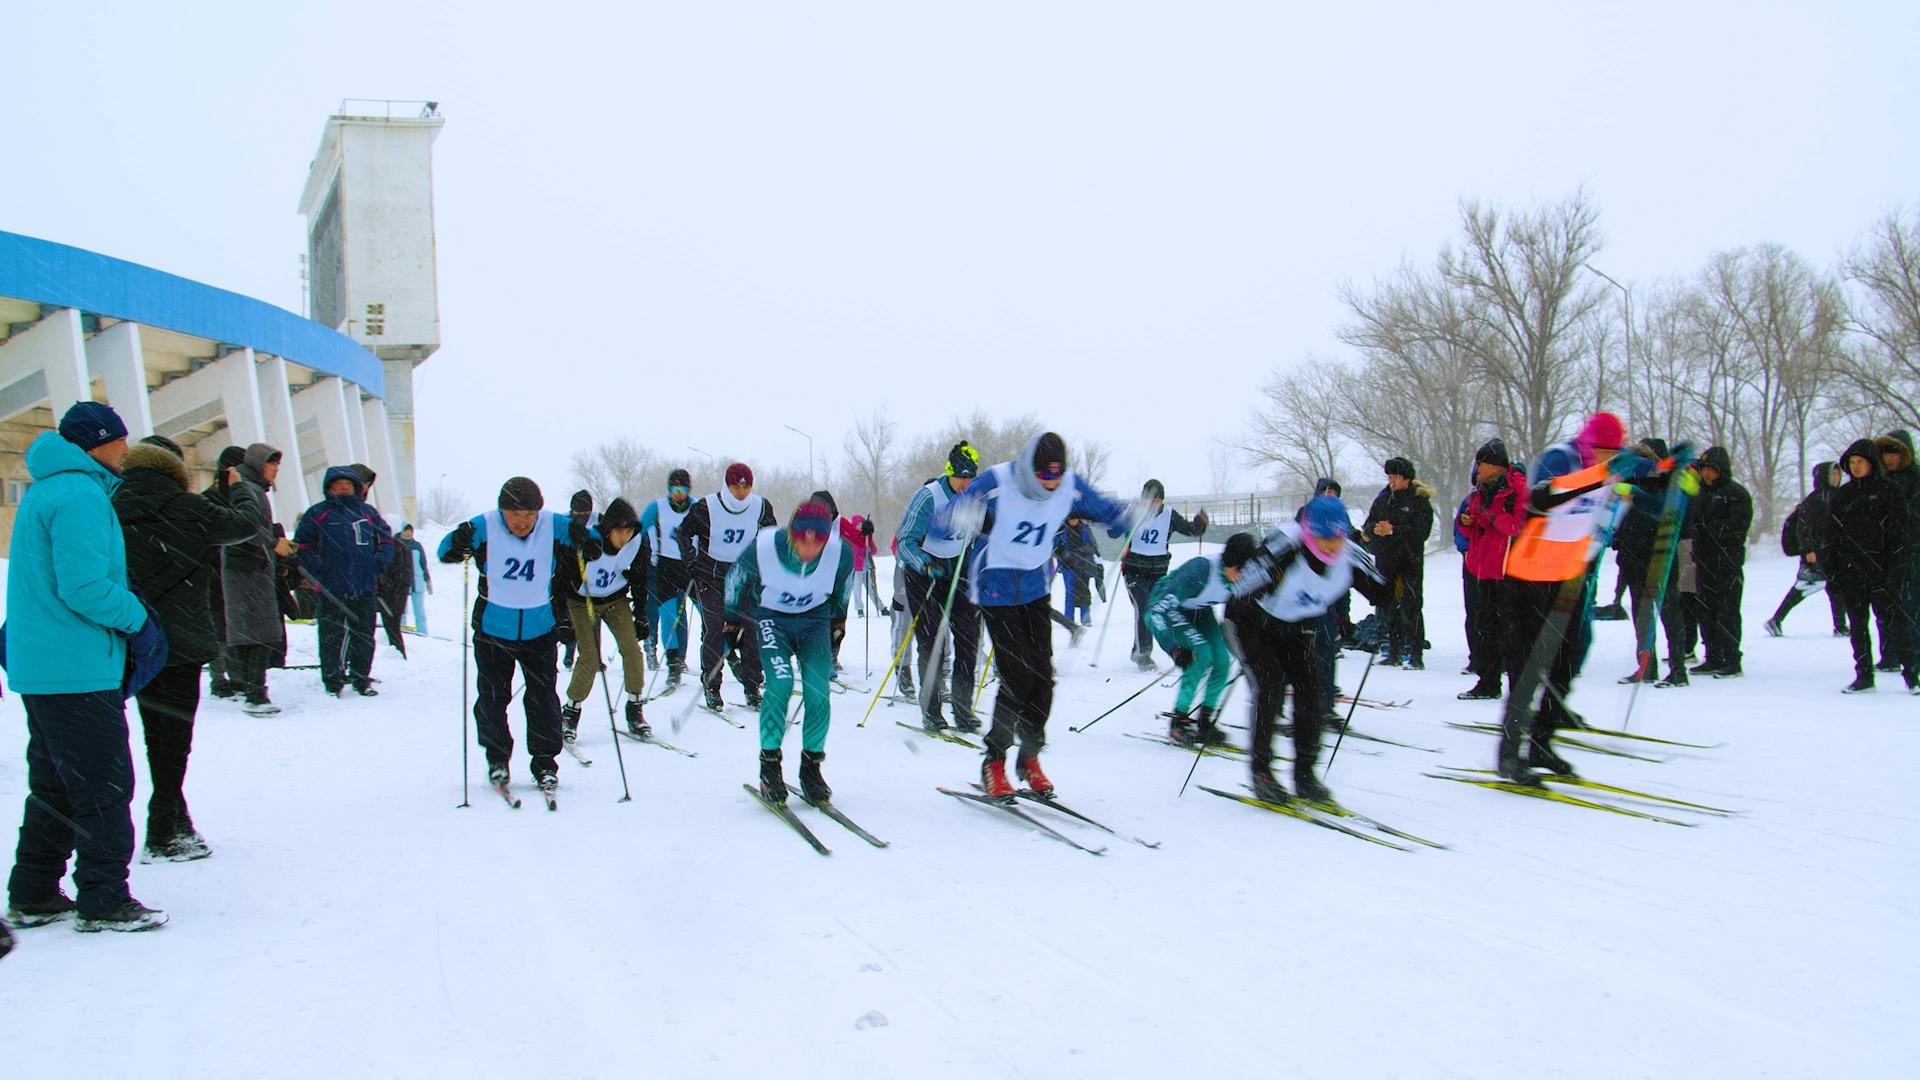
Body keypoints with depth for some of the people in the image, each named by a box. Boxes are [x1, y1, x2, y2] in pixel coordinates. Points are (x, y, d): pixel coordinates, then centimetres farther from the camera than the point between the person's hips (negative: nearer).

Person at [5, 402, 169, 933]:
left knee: (54, 786, 18)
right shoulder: (80, 495, -17)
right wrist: (137, 618, -9)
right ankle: (103, 901, 5)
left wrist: (127, 606, 11)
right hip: (77, 672, -10)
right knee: (104, 788, -2)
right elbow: (85, 587, -24)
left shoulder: (44, 491, 16)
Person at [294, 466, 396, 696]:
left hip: (366, 587, 3)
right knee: (332, 636, 0)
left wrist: (379, 563, 2)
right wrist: (318, 569, -8)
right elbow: (302, 544, 4)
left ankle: (361, 679, 17)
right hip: (331, 589, -3)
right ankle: (332, 681, 9)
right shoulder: (317, 513, 6)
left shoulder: (368, 513, 15)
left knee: (364, 636, 6)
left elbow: (386, 539, 18)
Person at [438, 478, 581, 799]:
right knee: (492, 698, 7)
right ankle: (497, 758, 27)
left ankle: (545, 763, 15)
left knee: (543, 699, 1)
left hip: (540, 631, 0)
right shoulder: (484, 527, -12)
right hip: (493, 630, 0)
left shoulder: (555, 527, -10)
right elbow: (445, 552, -6)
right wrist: (459, 545, -29)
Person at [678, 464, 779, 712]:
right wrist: (692, 562, -6)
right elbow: (685, 532, 2)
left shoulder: (760, 507, -3)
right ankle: (711, 688, 5)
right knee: (715, 631, -7)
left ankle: (752, 689, 7)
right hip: (711, 577, -2)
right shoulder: (706, 507, -10)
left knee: (751, 631, -3)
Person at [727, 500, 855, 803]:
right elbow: (735, 580, -5)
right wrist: (732, 622, 7)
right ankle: (769, 764, -6)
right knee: (780, 683, -22)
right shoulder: (762, 549, -29)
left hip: (815, 619, 2)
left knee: (819, 691, -13)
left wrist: (838, 619, 16)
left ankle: (811, 765, 6)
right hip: (771, 617, -2)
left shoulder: (841, 553, -24)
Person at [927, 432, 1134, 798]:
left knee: (1042, 673, -2)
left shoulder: (1070, 487, -9)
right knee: (1017, 675, -13)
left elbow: (1104, 508, 10)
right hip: (996, 588, -4)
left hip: (1035, 586, 4)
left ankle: (1030, 758, 18)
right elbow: (937, 527, -25)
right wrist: (960, 520, -49)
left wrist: (1130, 516, -13)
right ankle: (993, 762, 4)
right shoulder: (995, 484, -23)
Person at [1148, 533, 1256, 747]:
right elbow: (1160, 607, -37)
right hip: (1165, 610, -6)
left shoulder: (1243, 579, -19)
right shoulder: (1201, 570, -38)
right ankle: (1179, 720, -11)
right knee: (1202, 654, -24)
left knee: (1222, 658, -12)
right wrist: (1173, 647, -44)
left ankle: (1206, 722, 2)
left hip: (1199, 612, 6)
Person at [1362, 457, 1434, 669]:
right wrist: (1375, 529, -12)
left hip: (1410, 562, -5)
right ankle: (1395, 653, 17)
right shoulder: (1383, 499, 13)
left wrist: (1393, 530, -21)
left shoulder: (1419, 500, -4)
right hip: (1385, 560, 6)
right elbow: (1368, 525, 11)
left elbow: (1421, 532, -15)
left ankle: (1416, 654, -8)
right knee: (1389, 609, 9)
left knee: (1411, 607, -10)